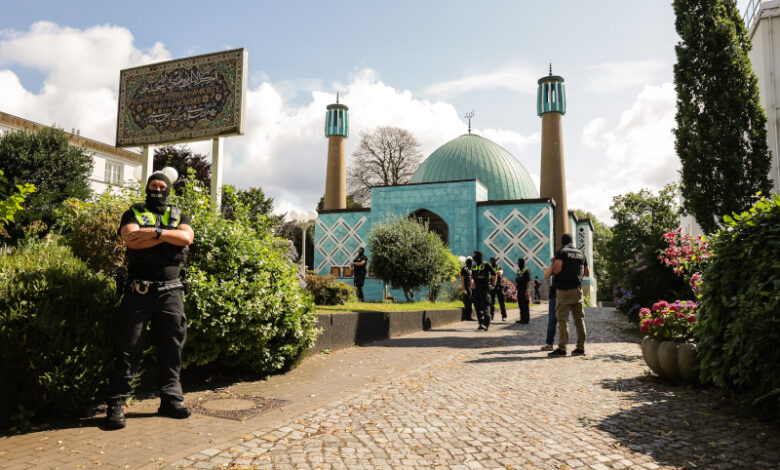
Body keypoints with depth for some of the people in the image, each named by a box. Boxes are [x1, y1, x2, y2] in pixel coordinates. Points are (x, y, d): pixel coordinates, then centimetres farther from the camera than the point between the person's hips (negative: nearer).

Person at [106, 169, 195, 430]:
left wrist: (156, 232, -13)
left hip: (170, 292, 2)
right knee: (128, 348, 0)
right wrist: (168, 236, -9)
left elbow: (187, 237, -6)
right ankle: (116, 404, 8)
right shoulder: (134, 213, 9)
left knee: (171, 347, 7)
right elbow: (133, 240, -11)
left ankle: (171, 399, 16)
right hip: (138, 291, -2)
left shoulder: (178, 216, 15)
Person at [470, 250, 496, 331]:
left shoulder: (486, 265, -5)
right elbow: (472, 277, 23)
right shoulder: (474, 267, 12)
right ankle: (481, 323, 13)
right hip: (476, 289, 6)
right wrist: (472, 283, 3)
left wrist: (493, 285, -1)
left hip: (485, 289, -6)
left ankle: (486, 325, -15)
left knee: (484, 307, -13)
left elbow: (494, 275, 4)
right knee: (477, 307, 4)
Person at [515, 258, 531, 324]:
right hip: (519, 290, 8)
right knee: (520, 305, 10)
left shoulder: (526, 271, -8)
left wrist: (526, 290, -19)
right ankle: (522, 319, 17)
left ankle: (526, 319, -2)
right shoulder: (518, 271, 17)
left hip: (524, 291, -8)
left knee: (525, 305, -6)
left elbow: (528, 281, -13)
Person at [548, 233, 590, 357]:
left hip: (564, 290, -5)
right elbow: (587, 273, 17)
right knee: (579, 319, 9)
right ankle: (581, 347, 11)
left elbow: (557, 269, -20)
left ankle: (562, 348, -6)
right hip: (577, 289, 5)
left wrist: (553, 268, 1)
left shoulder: (561, 252, -5)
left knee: (562, 319, -4)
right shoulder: (580, 254, 13)